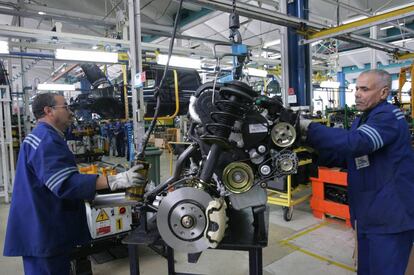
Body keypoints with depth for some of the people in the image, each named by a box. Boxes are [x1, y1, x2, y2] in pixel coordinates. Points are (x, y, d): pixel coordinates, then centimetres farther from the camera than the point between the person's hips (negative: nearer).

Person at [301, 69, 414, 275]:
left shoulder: (388, 116, -15)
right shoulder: (362, 120, 16)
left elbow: (354, 143, -33)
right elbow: (346, 156, 14)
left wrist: (308, 127, -31)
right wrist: (313, 151, -1)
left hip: (389, 215, -9)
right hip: (368, 214, 9)